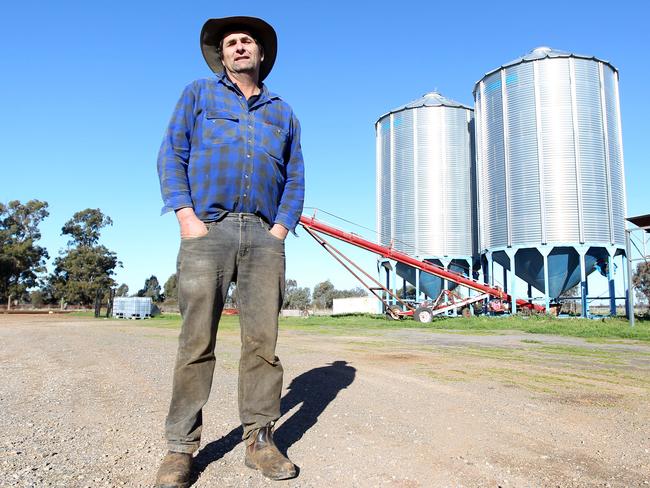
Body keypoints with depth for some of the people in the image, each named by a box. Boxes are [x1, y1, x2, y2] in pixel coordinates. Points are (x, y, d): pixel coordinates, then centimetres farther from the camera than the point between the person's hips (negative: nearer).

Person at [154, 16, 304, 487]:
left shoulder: (283, 112, 24)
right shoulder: (199, 94, 18)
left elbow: (295, 178, 19)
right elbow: (171, 154, 7)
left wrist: (282, 226, 2)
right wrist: (186, 215, -7)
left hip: (265, 236, 2)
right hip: (208, 230, -2)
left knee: (263, 339, -2)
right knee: (197, 340, -6)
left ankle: (260, 439, 8)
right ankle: (181, 448, 4)